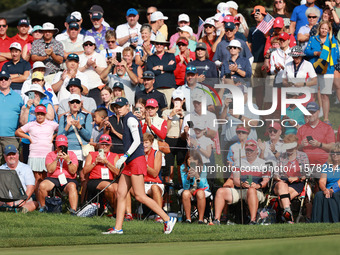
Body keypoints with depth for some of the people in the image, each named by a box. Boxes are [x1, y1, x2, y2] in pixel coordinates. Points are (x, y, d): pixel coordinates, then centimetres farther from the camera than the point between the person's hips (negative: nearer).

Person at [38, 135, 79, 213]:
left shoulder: (72, 154, 10)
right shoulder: (50, 155, 11)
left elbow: (73, 171, -1)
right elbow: (50, 170, -4)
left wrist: (68, 160, -13)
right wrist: (57, 159, -12)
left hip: (68, 179, -1)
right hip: (53, 179, 1)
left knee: (72, 187, -36)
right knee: (42, 185, -29)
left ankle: (73, 211, -42)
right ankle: (42, 207, -7)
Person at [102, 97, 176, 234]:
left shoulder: (131, 119, -9)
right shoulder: (126, 120, 20)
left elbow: (137, 141, -18)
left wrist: (125, 156, -21)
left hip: (136, 160, -10)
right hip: (130, 162, 10)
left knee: (140, 196, -12)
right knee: (120, 194, 5)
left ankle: (167, 219, -11)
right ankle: (118, 228, 5)